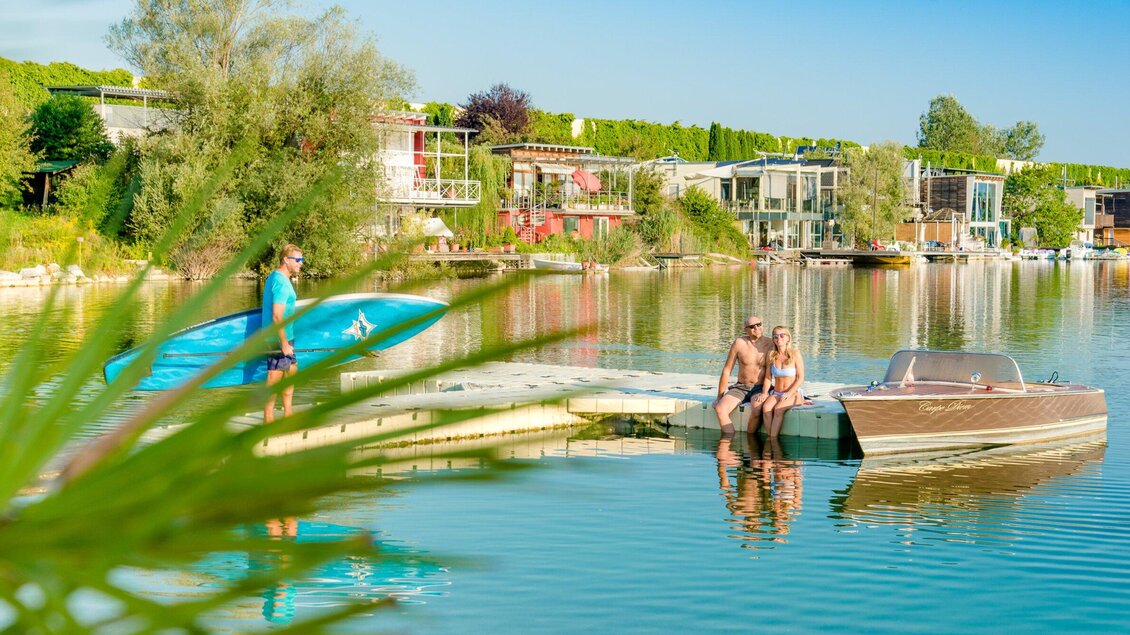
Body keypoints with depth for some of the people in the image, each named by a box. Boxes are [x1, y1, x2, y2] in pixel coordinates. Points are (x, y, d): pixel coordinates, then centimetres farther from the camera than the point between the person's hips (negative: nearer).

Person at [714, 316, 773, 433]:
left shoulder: (770, 344, -6)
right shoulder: (739, 343, -2)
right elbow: (726, 370, 3)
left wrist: (765, 393, -22)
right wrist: (720, 396, 2)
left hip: (760, 388, -2)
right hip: (740, 387, 2)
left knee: (757, 409, -35)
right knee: (720, 409, -23)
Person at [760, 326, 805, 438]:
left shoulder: (795, 354, -4)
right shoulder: (771, 355, 7)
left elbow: (800, 378, -6)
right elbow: (768, 377, 9)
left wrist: (788, 394, -16)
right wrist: (765, 393, -8)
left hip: (793, 394, -3)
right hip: (776, 394, 3)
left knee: (778, 409, -33)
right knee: (766, 408, -29)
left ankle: (773, 439, -28)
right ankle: (769, 438, -25)